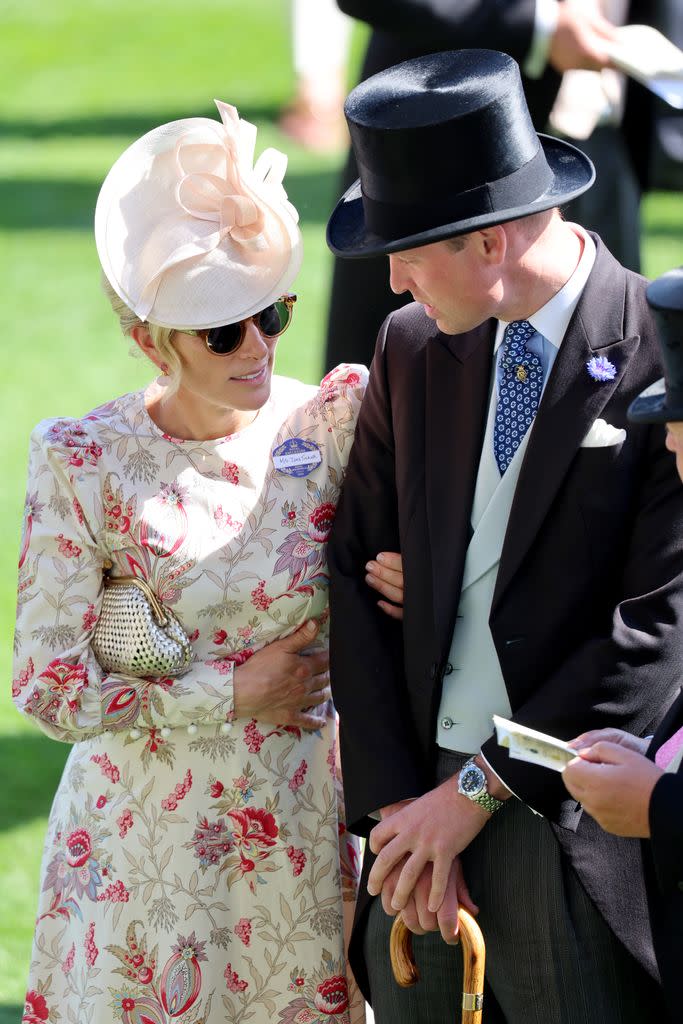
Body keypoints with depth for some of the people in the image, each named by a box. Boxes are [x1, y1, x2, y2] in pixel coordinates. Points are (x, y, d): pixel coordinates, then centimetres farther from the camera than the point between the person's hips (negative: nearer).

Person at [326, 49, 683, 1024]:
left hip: (581, 820, -5)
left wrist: (477, 792, -14)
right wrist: (392, 804, -4)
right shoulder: (413, 347, 6)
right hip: (427, 800, 5)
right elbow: (358, 576, 7)